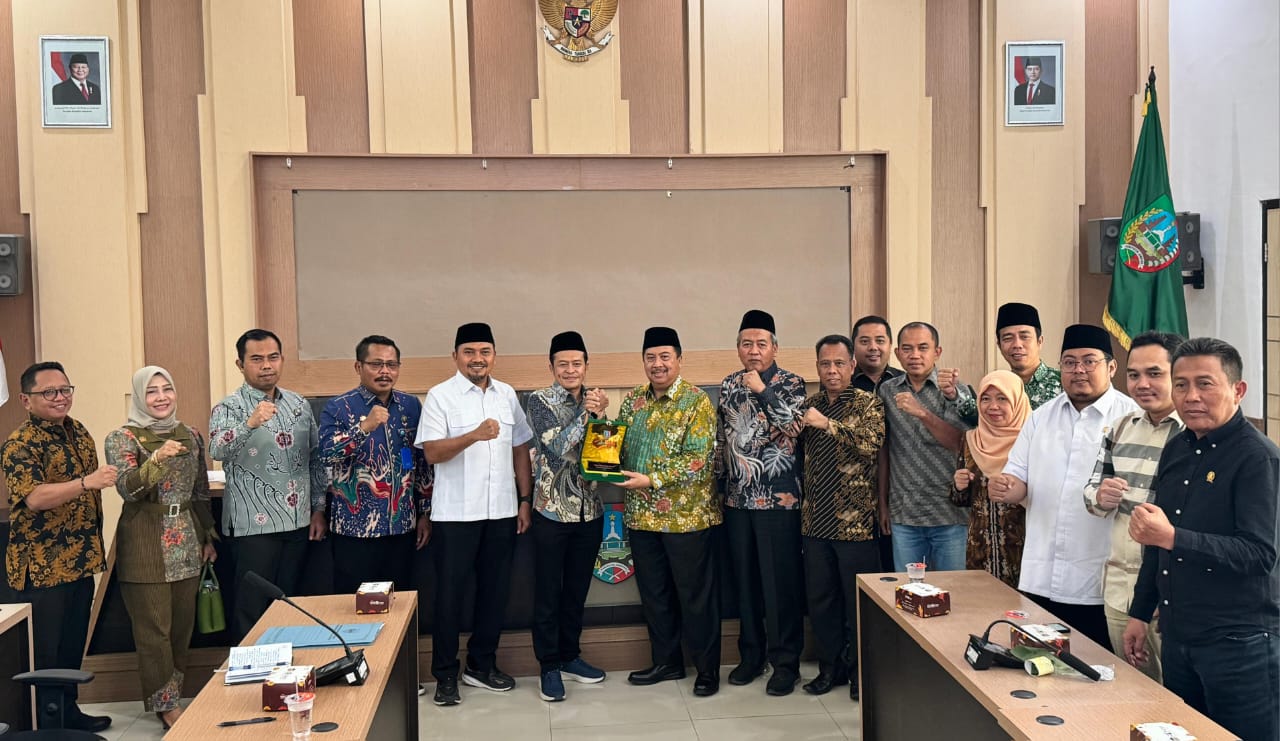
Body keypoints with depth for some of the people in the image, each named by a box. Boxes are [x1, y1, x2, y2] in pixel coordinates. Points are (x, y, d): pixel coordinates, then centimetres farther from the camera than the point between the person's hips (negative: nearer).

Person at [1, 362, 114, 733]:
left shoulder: (78, 432, 9)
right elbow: (34, 498, -28)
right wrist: (87, 482, -41)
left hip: (81, 559, 7)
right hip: (41, 566, -7)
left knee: (74, 645, 17)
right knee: (43, 653, 2)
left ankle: (69, 710, 30)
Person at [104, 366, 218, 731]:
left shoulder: (190, 435, 9)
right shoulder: (122, 438, -5)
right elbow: (127, 488, -20)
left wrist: (208, 536, 15)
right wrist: (157, 459, -36)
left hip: (186, 542, 5)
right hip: (145, 544, -5)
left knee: (183, 623, 10)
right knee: (154, 629, 0)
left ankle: (173, 691, 24)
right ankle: (165, 703, 11)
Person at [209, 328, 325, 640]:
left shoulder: (299, 404, 10)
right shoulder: (229, 408, -7)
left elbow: (314, 459, 15)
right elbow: (217, 450, -27)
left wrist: (318, 509, 11)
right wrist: (249, 424, -45)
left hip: (297, 522, 5)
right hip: (254, 526, -5)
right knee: (253, 609, 2)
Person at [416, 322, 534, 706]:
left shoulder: (507, 395, 9)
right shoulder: (440, 396, -5)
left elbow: (520, 450, 13)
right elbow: (432, 452, -13)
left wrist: (525, 500, 8)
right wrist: (474, 435, -27)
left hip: (502, 511, 4)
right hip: (455, 513, -4)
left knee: (496, 588, 11)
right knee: (450, 591, 3)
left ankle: (482, 664, 26)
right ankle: (445, 674, 15)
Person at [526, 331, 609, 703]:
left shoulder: (593, 399, 6)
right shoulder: (540, 400, -7)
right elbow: (555, 449, -17)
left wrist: (602, 416, -13)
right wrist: (586, 414, -20)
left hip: (590, 511, 5)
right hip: (552, 511, -4)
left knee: (577, 589, 16)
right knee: (548, 592, 5)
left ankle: (570, 655, 30)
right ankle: (549, 666, 17)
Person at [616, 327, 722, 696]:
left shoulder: (697, 402, -10)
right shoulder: (633, 400, 8)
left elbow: (697, 459, -18)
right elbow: (619, 445, 14)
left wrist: (651, 480, -23)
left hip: (686, 514, -6)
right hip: (642, 515, 6)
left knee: (695, 595, 4)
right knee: (653, 593, 15)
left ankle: (708, 668, 18)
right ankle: (666, 661, 30)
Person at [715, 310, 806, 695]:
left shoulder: (790, 384, -3)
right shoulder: (728, 385, 11)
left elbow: (795, 425, -20)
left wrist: (762, 390, -17)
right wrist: (719, 483, 16)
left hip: (778, 499, -5)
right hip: (737, 498, 5)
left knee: (781, 581, -1)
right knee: (745, 580, 12)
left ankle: (785, 661, 11)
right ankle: (751, 653, 25)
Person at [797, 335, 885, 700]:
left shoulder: (868, 403, -5)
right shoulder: (810, 404, 10)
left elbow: (872, 443, -22)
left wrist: (828, 423, -25)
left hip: (855, 520, -5)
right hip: (815, 520, 5)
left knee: (858, 600, 4)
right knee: (820, 598, 12)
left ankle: (860, 670, 21)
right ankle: (831, 666, 27)